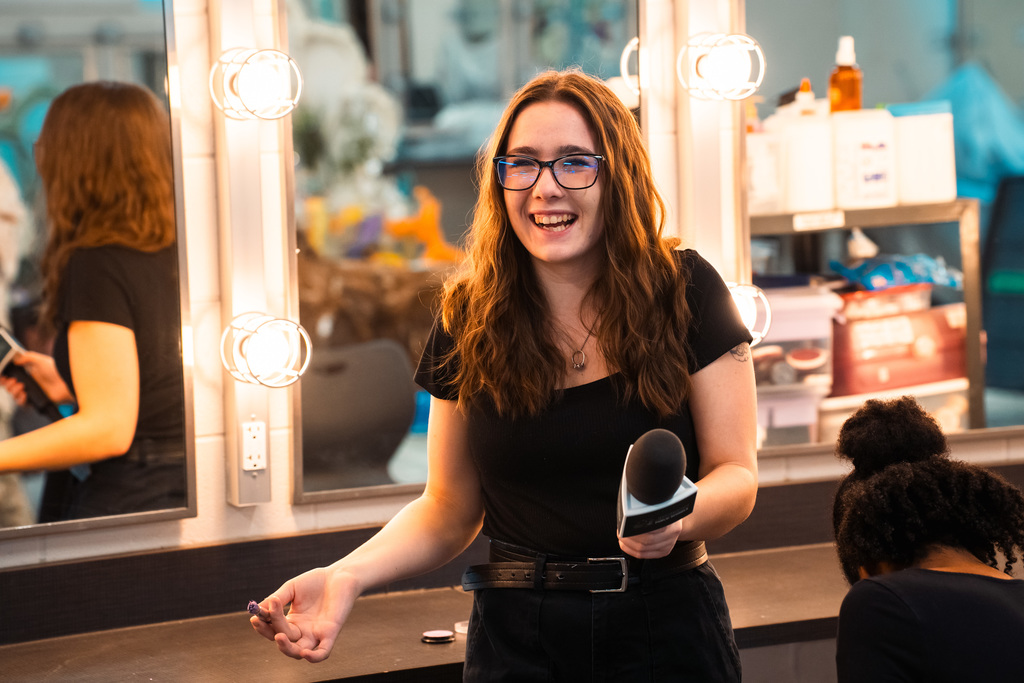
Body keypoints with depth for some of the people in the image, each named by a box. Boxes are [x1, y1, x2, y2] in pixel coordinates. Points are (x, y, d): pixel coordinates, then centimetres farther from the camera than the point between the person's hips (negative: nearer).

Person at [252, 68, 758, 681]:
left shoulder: (685, 292, -5)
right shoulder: (469, 319, 1)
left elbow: (736, 474, -6)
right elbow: (450, 508, 5)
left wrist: (680, 515, -28)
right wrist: (348, 576, -12)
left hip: (667, 628, -2)